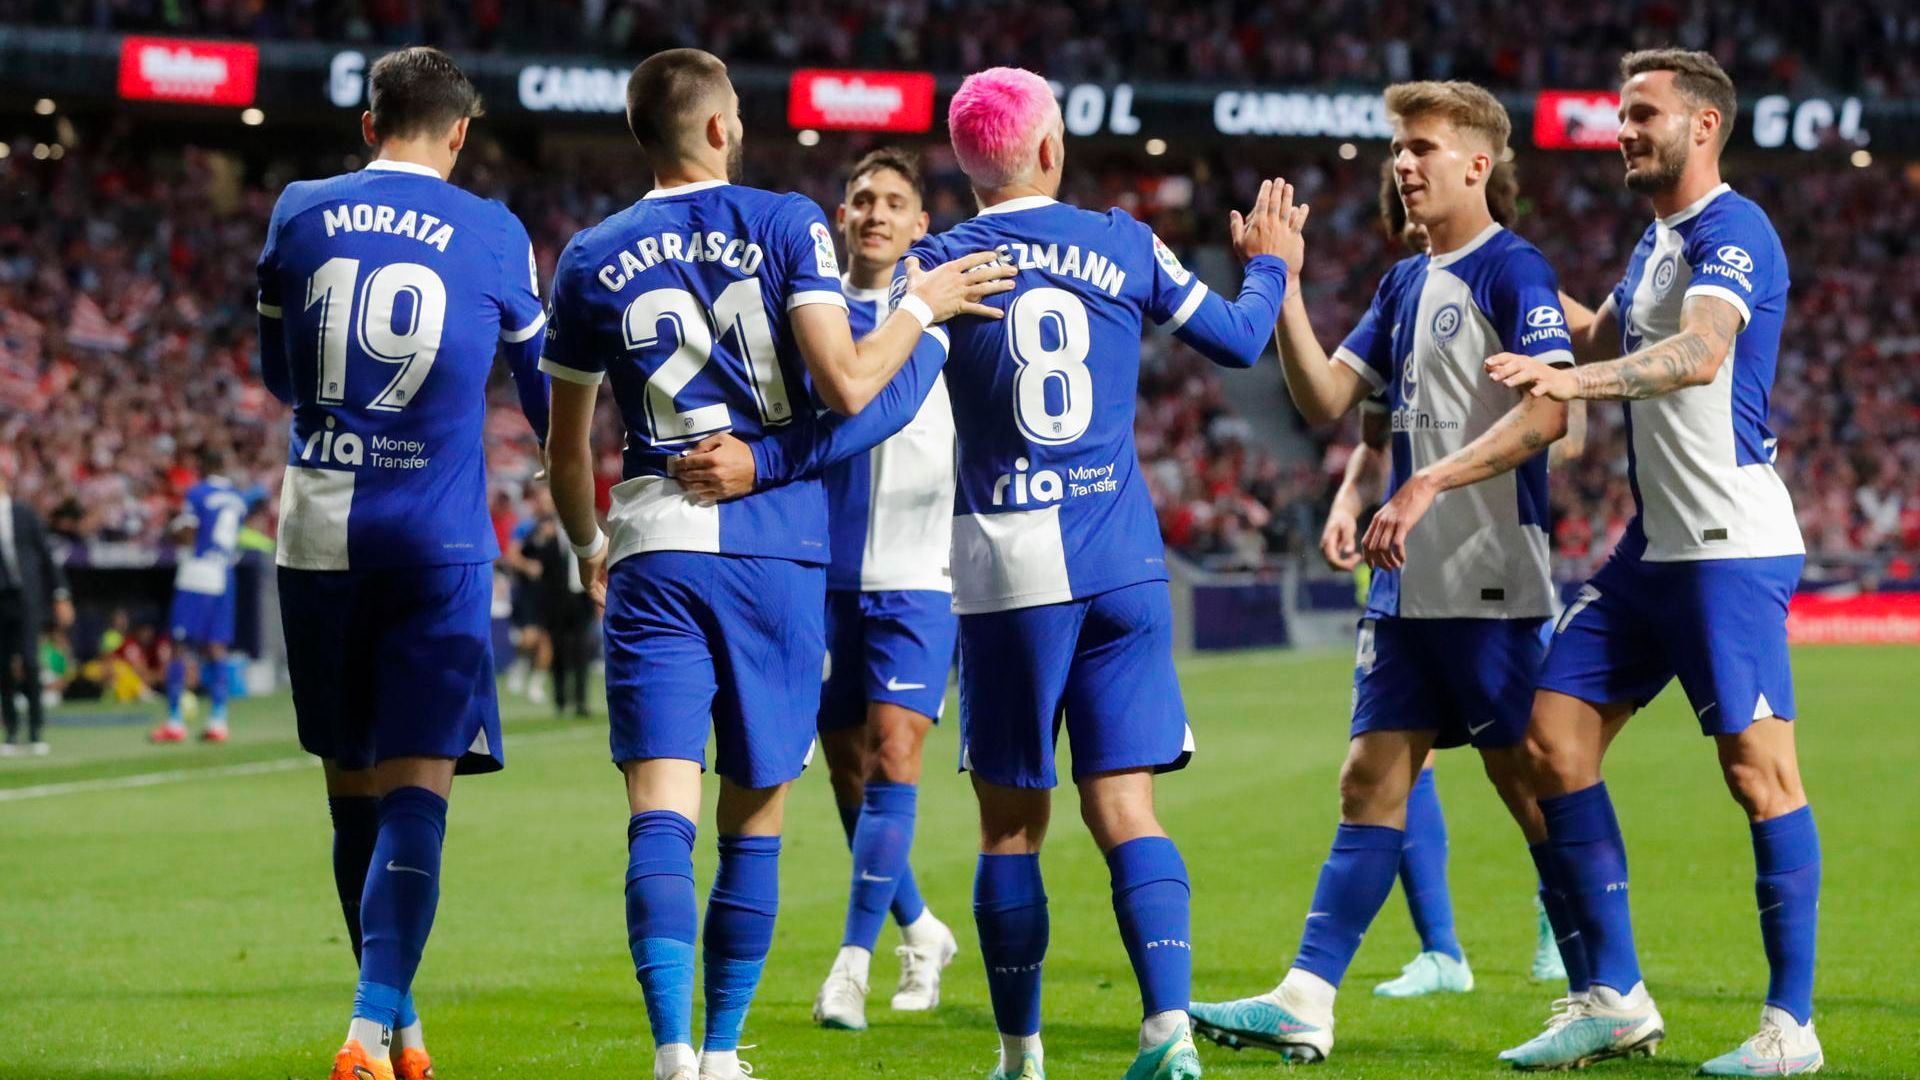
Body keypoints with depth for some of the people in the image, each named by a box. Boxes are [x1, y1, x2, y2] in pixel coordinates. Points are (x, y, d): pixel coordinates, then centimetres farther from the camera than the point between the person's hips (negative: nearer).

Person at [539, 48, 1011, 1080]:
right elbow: (847, 386, -12)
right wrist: (922, 306, 5)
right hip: (777, 545, -1)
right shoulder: (788, 227, -1)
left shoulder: (592, 261, 7)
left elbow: (566, 453, 15)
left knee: (660, 814, -6)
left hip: (655, 552, 1)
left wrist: (588, 547, 34)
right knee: (753, 821, 9)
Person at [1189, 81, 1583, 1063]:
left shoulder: (1512, 271, -9)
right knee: (1372, 779, 5)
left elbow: (1547, 412, -21)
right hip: (1409, 587, 8)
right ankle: (1305, 1002, 2)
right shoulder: (1405, 283, 16)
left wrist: (1428, 485, -26)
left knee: (1528, 781, -2)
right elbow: (1324, 397, 13)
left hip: (1492, 583, -8)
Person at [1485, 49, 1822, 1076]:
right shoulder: (1656, 241, 18)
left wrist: (1574, 378, -44)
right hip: (1651, 546, 10)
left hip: (1730, 547, -10)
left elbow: (1701, 354, -31)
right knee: (1554, 740, 4)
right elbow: (1600, 343, 36)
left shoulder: (1731, 230, -12)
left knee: (1758, 769, -8)